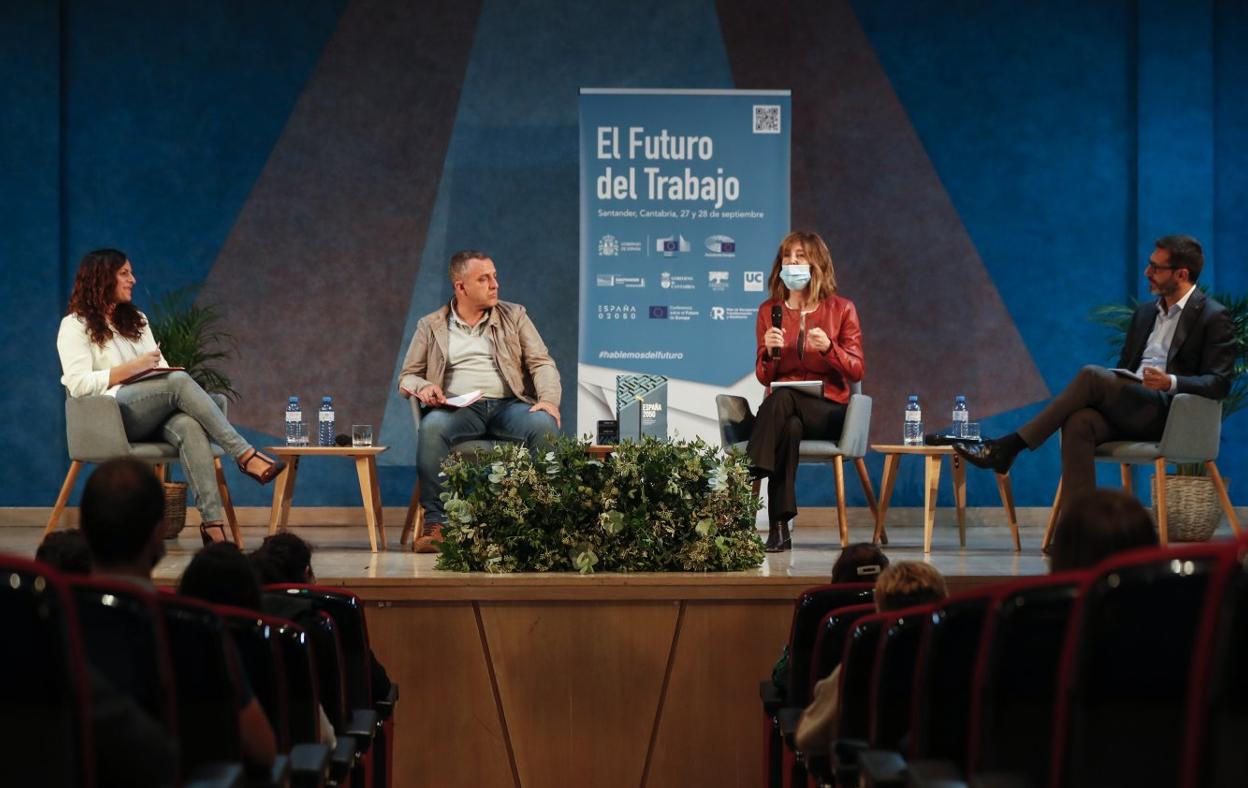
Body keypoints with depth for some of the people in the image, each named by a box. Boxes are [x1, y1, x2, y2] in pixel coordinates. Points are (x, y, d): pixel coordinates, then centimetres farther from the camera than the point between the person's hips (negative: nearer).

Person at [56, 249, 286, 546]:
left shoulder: (136, 320, 27)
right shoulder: (75, 326, 6)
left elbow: (160, 367, 21)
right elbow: (79, 384, -8)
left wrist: (158, 368, -3)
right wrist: (134, 367, -11)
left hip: (153, 414, 5)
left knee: (189, 427, -33)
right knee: (180, 381, -32)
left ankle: (213, 522, -50)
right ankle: (245, 455, -36)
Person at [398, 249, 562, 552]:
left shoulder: (514, 316, 18)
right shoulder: (431, 326, 16)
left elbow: (542, 363, 10)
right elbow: (407, 377, 16)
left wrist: (549, 399, -11)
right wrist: (422, 387, -10)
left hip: (509, 404, 1)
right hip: (459, 409, -1)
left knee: (544, 424, -33)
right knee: (432, 426, -36)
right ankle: (434, 522, -31)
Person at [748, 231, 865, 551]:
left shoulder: (841, 309, 4)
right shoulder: (769, 311, 10)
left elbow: (856, 371, 1)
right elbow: (764, 377, 7)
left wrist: (828, 348, -18)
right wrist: (769, 352, -15)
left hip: (828, 409, -2)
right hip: (785, 411, 2)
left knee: (783, 398, -36)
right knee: (790, 427, -37)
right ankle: (779, 528, -43)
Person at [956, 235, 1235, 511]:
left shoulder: (1214, 317, 0)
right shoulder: (1145, 312, 22)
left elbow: (1219, 383, -8)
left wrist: (1170, 382, -26)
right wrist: (1102, 393, 2)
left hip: (1168, 414, -6)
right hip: (1129, 410, 6)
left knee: (1092, 375, -28)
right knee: (1079, 423, -30)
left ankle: (1010, 446, -25)